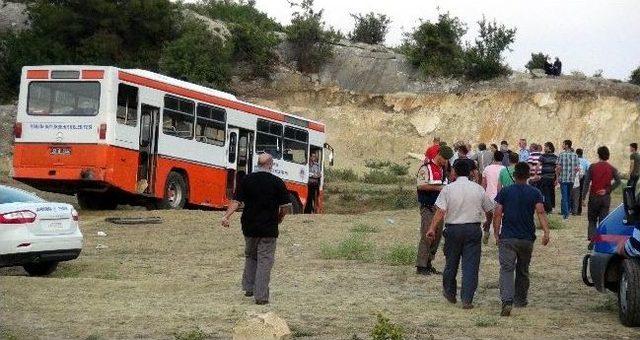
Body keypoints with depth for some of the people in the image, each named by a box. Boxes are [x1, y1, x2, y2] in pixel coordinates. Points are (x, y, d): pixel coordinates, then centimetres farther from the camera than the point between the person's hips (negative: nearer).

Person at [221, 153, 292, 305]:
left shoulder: (247, 180, 0)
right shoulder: (277, 182, -7)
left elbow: (236, 201, -5)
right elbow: (286, 206, -7)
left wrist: (226, 216, -3)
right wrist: (280, 217, 10)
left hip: (249, 227, 3)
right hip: (268, 228, -3)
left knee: (250, 257, 22)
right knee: (265, 260, 1)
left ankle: (249, 288, 24)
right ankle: (261, 295, -3)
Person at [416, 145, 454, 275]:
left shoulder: (442, 169, 16)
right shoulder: (426, 168, -10)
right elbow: (421, 186, -19)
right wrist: (438, 187, -21)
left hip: (439, 206, 9)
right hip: (428, 207, -9)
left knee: (437, 235, 10)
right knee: (426, 236, -10)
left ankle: (428, 264, 18)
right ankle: (420, 266, -7)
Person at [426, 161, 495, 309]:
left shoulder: (448, 189, -4)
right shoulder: (478, 189, 3)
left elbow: (440, 212, -13)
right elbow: (489, 211, 10)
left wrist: (432, 229, -11)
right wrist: (488, 223, 29)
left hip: (453, 229, 0)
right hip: (473, 229, 0)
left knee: (451, 263, 16)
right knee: (471, 265, 1)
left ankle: (450, 293, 32)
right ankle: (467, 300, -5)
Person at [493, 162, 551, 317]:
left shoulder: (505, 192, 1)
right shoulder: (535, 193, 2)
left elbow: (497, 214, -3)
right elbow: (541, 212, -11)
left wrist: (496, 234, 4)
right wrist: (546, 231, -17)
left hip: (507, 238, -2)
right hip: (527, 238, 2)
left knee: (506, 269, -9)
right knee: (523, 270, 19)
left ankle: (507, 301, -28)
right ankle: (520, 300, 31)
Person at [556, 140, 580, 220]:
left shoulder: (561, 155, -9)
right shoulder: (575, 155, 2)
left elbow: (558, 167, -11)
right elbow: (577, 168, 1)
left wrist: (557, 177, -1)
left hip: (563, 178, -4)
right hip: (572, 179, 4)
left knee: (564, 196, -1)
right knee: (569, 195, 17)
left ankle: (565, 213, -5)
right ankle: (568, 210, 27)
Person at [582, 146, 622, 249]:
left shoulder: (592, 167, -4)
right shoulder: (612, 169, 0)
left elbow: (587, 182, -7)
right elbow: (618, 181, -10)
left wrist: (583, 197, -4)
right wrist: (607, 190, -5)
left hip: (594, 197, -1)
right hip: (606, 197, 1)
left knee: (592, 220, 11)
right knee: (603, 220, 7)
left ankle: (592, 239, -6)